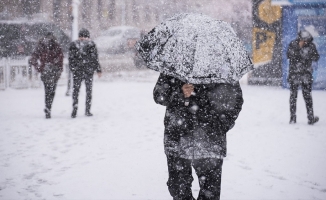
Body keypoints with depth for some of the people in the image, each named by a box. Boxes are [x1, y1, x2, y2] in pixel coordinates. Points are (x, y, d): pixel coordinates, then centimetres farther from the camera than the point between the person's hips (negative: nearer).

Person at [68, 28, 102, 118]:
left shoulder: (73, 44, 2)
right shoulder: (91, 44, -2)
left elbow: (71, 58, 3)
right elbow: (95, 58, -3)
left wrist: (72, 69, 12)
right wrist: (98, 70, 2)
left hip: (77, 71, 1)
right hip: (89, 70, -1)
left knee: (75, 90, 5)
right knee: (89, 90, 9)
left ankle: (74, 110, -7)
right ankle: (87, 111, 9)